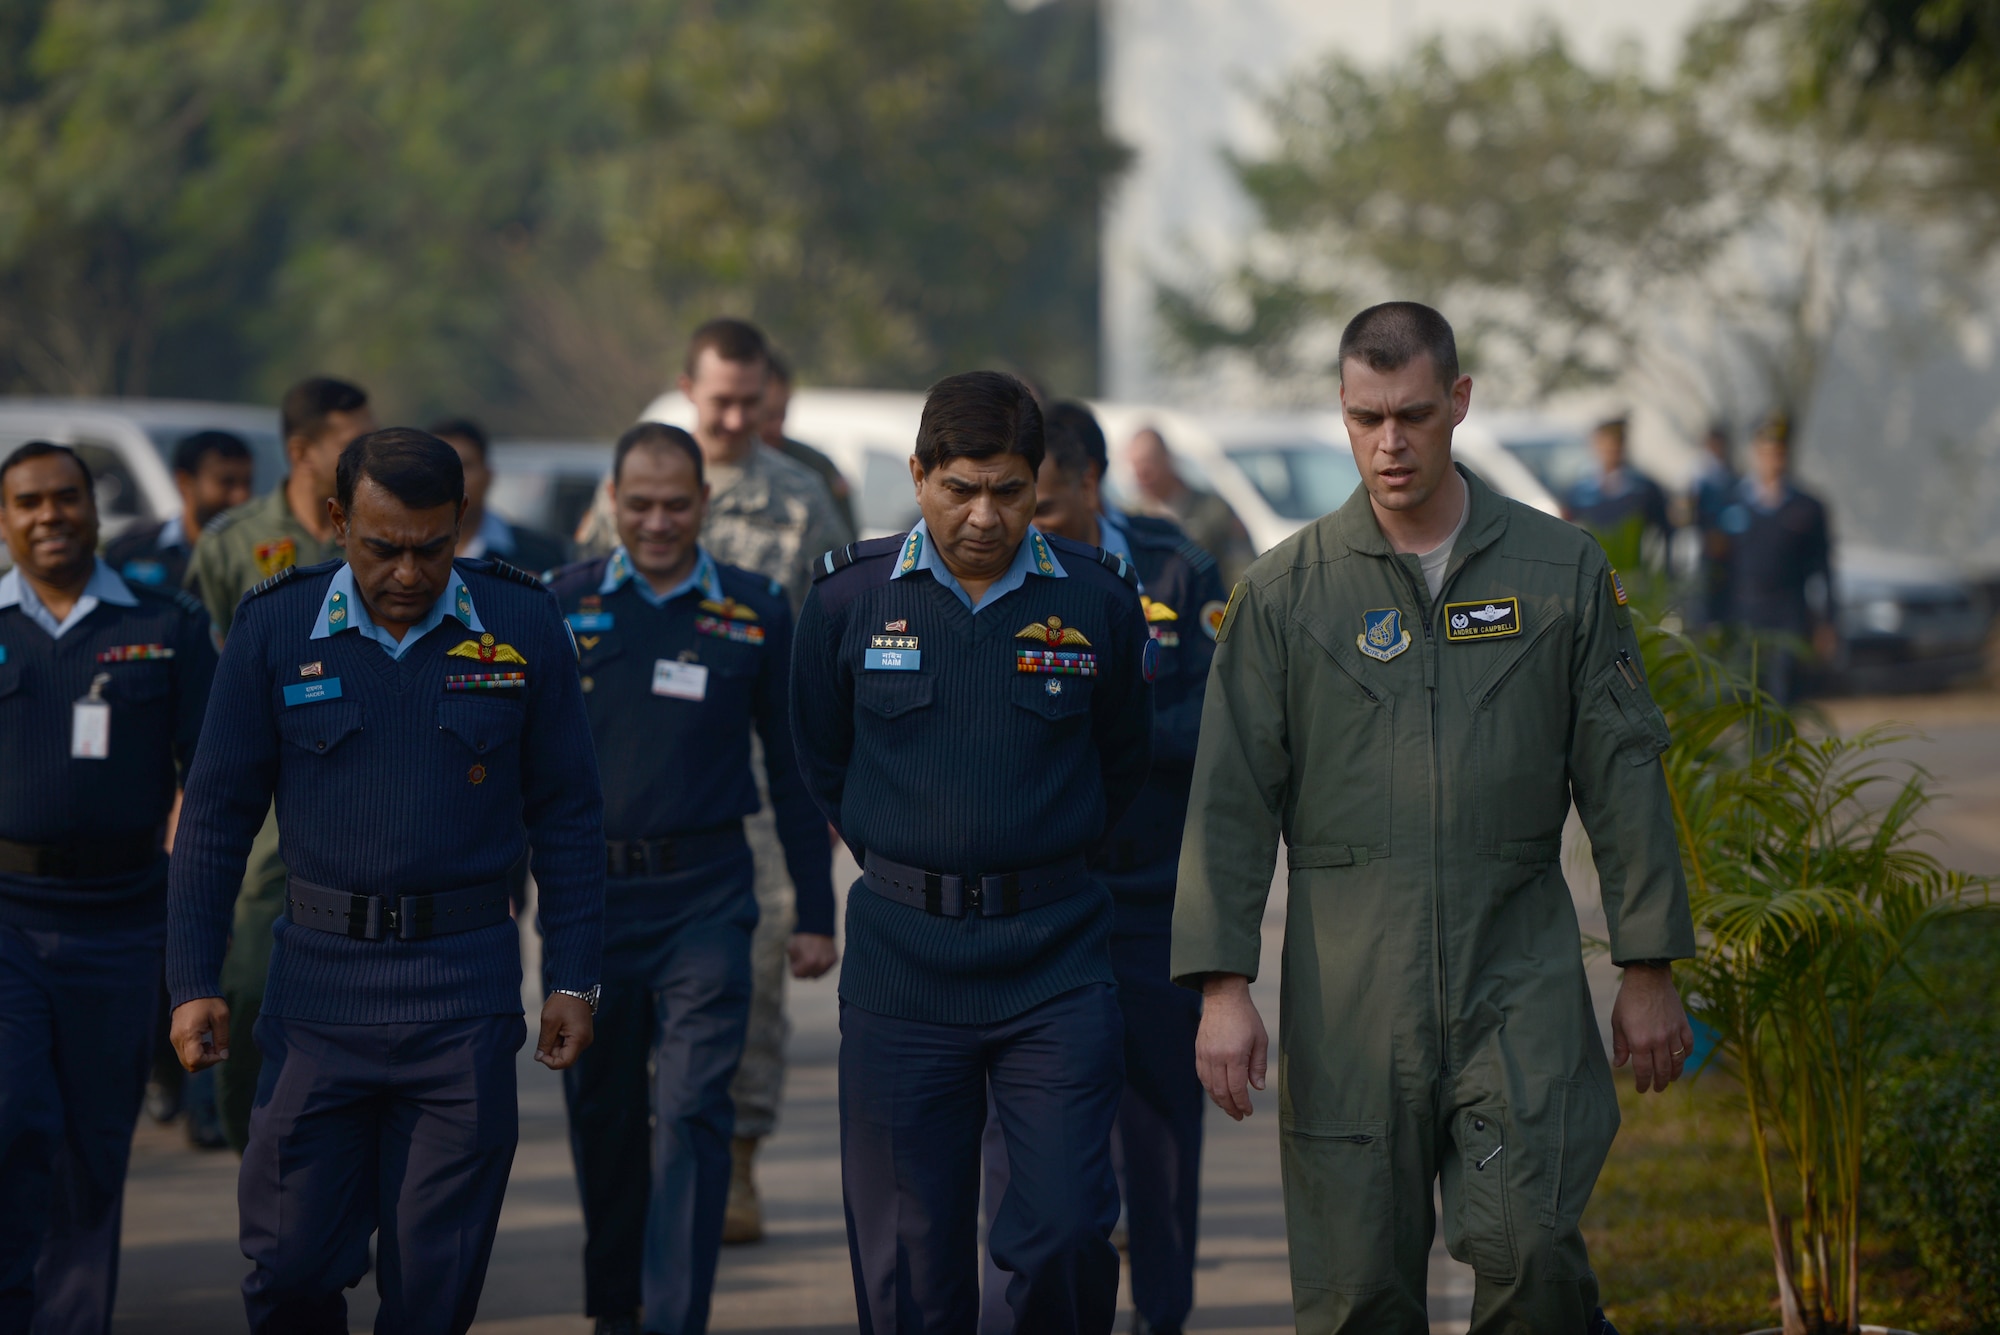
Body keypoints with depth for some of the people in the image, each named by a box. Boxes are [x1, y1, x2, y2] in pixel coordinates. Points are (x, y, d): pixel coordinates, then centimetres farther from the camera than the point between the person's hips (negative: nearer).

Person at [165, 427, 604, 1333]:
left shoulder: (522, 626, -1)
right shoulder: (277, 627, -1)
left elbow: (567, 816, 6)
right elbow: (216, 815, 5)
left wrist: (572, 981, 2)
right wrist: (193, 982, 0)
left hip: (463, 988, 0)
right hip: (319, 979, 0)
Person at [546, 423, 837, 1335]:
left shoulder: (756, 612, 1)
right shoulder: (563, 604, 1)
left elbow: (793, 771, 7)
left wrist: (815, 912, 7)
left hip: (703, 893, -1)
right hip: (589, 889, 2)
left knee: (690, 1112, -11)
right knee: (601, 1112, 12)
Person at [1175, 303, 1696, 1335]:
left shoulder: (1563, 571, 5)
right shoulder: (1284, 591, 4)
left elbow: (1622, 775, 7)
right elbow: (1229, 800, 2)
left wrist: (1648, 970, 4)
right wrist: (1222, 986, -6)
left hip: (1518, 977, 0)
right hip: (1347, 990, 1)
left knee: (1524, 1246, -16)